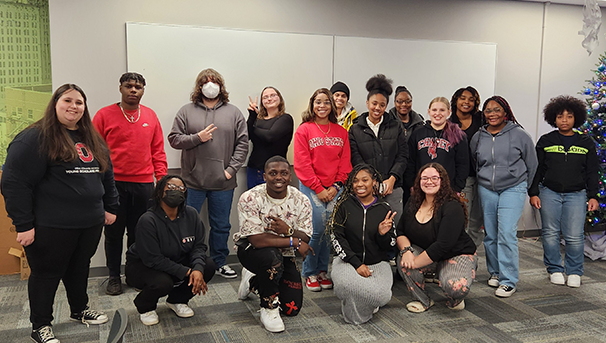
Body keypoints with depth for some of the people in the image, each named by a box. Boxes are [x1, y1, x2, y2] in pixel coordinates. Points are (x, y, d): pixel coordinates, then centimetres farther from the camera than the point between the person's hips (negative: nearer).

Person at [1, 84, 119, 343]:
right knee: (46, 273, 8)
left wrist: (110, 207, 16)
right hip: (52, 227, -6)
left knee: (80, 269, 20)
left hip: (90, 223, 7)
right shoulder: (35, 138, -12)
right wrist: (23, 224, -18)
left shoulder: (93, 140, 11)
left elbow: (107, 176, 20)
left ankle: (80, 310, 40)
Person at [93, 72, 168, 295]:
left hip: (143, 184, 2)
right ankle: (114, 277, 20)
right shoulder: (104, 115, 0)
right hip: (114, 183, -2)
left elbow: (158, 151, 11)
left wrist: (162, 179, 4)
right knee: (114, 232, 7)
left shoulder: (150, 116, 9)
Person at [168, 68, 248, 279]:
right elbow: (174, 139, 2)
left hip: (223, 182, 1)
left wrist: (231, 169, -6)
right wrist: (196, 138, -13)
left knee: (221, 226, 12)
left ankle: (219, 262, 28)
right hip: (192, 181, -1)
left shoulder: (234, 113, 7)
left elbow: (242, 144, 3)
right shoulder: (186, 112, 5)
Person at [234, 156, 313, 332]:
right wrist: (294, 242, -27)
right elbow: (256, 239, -29)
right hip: (251, 250, -4)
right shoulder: (250, 198, -21)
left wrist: (288, 230, -35)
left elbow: (304, 239, -13)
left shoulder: (301, 200, -10)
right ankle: (269, 308, -13)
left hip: (284, 255, 4)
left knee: (292, 309, 0)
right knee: (272, 257, -39)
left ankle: (254, 281, 27)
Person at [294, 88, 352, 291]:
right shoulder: (304, 130, 0)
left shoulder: (341, 132, 11)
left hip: (334, 189, 3)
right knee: (317, 229, -9)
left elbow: (345, 162, 9)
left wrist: (336, 186, -3)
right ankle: (310, 273, 8)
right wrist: (318, 189, -9)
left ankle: (323, 271, 16)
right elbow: (302, 164, -5)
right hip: (311, 188, -3)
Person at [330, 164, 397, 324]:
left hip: (378, 263, 1)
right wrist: (357, 263, -14)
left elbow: (389, 246, 8)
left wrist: (383, 234, -17)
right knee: (346, 284, -36)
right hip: (347, 260, -1)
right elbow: (337, 238, -5)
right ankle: (351, 309, 2)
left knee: (382, 295, -29)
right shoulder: (344, 205, 1)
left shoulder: (385, 209, 5)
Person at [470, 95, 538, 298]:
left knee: (507, 233, -12)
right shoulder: (478, 137, 6)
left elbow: (532, 164, 6)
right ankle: (495, 272, 27)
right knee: (490, 234, 9)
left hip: (513, 189, -4)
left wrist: (522, 185, 13)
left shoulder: (519, 135, -4)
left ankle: (508, 281, -4)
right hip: (486, 190, 4)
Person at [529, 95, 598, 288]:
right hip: (549, 193, 1)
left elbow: (592, 173, 9)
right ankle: (555, 270, 19)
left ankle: (574, 272, 14)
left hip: (576, 195, 0)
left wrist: (593, 196, 2)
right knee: (550, 234, 4)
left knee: (574, 236, -3)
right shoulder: (545, 141, 5)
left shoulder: (586, 143, 7)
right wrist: (533, 193, 0)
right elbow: (536, 169, 6)